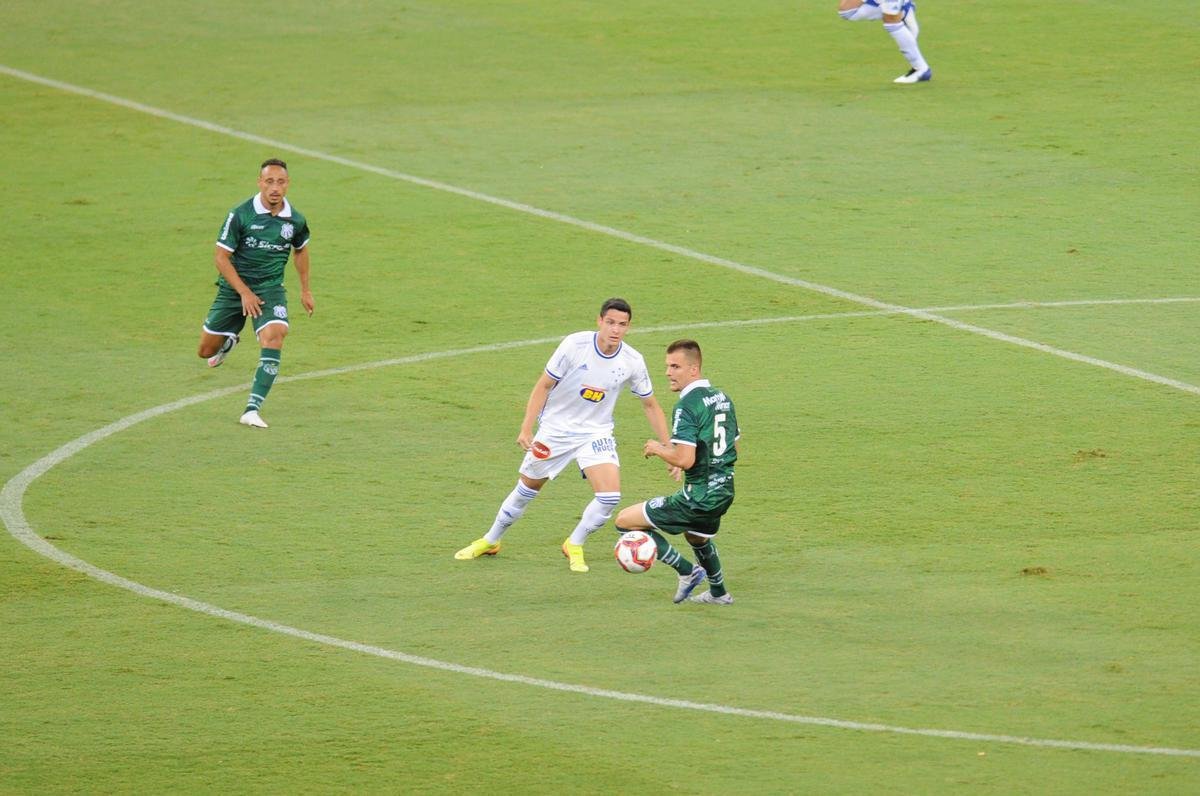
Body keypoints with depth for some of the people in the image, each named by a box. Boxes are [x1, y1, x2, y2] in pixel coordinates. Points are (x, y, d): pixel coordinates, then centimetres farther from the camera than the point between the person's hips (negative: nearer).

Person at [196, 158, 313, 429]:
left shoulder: (295, 220, -5)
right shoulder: (239, 215, -16)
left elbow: (300, 250, 18)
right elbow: (221, 257, -11)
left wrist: (305, 290, 18)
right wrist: (244, 292, -17)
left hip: (271, 288, 1)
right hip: (234, 287, 0)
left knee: (274, 335, -29)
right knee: (206, 351, 9)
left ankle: (252, 410, -30)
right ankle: (230, 340, 51)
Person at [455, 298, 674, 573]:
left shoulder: (632, 362, -12)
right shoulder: (574, 345, -20)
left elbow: (650, 405, 2)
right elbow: (544, 386, -10)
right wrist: (526, 428, -16)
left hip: (596, 434, 1)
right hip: (555, 429, -1)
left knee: (610, 496, -18)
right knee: (525, 491, 10)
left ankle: (574, 546, 8)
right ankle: (490, 541, 35)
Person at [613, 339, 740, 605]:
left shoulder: (686, 406, -19)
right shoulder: (722, 398, 8)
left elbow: (685, 460, -27)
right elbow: (734, 448, 19)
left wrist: (658, 449, -7)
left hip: (698, 498, -9)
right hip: (724, 492, 9)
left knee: (626, 521, -2)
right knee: (696, 536, 38)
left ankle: (687, 571, 0)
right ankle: (718, 593, 52)